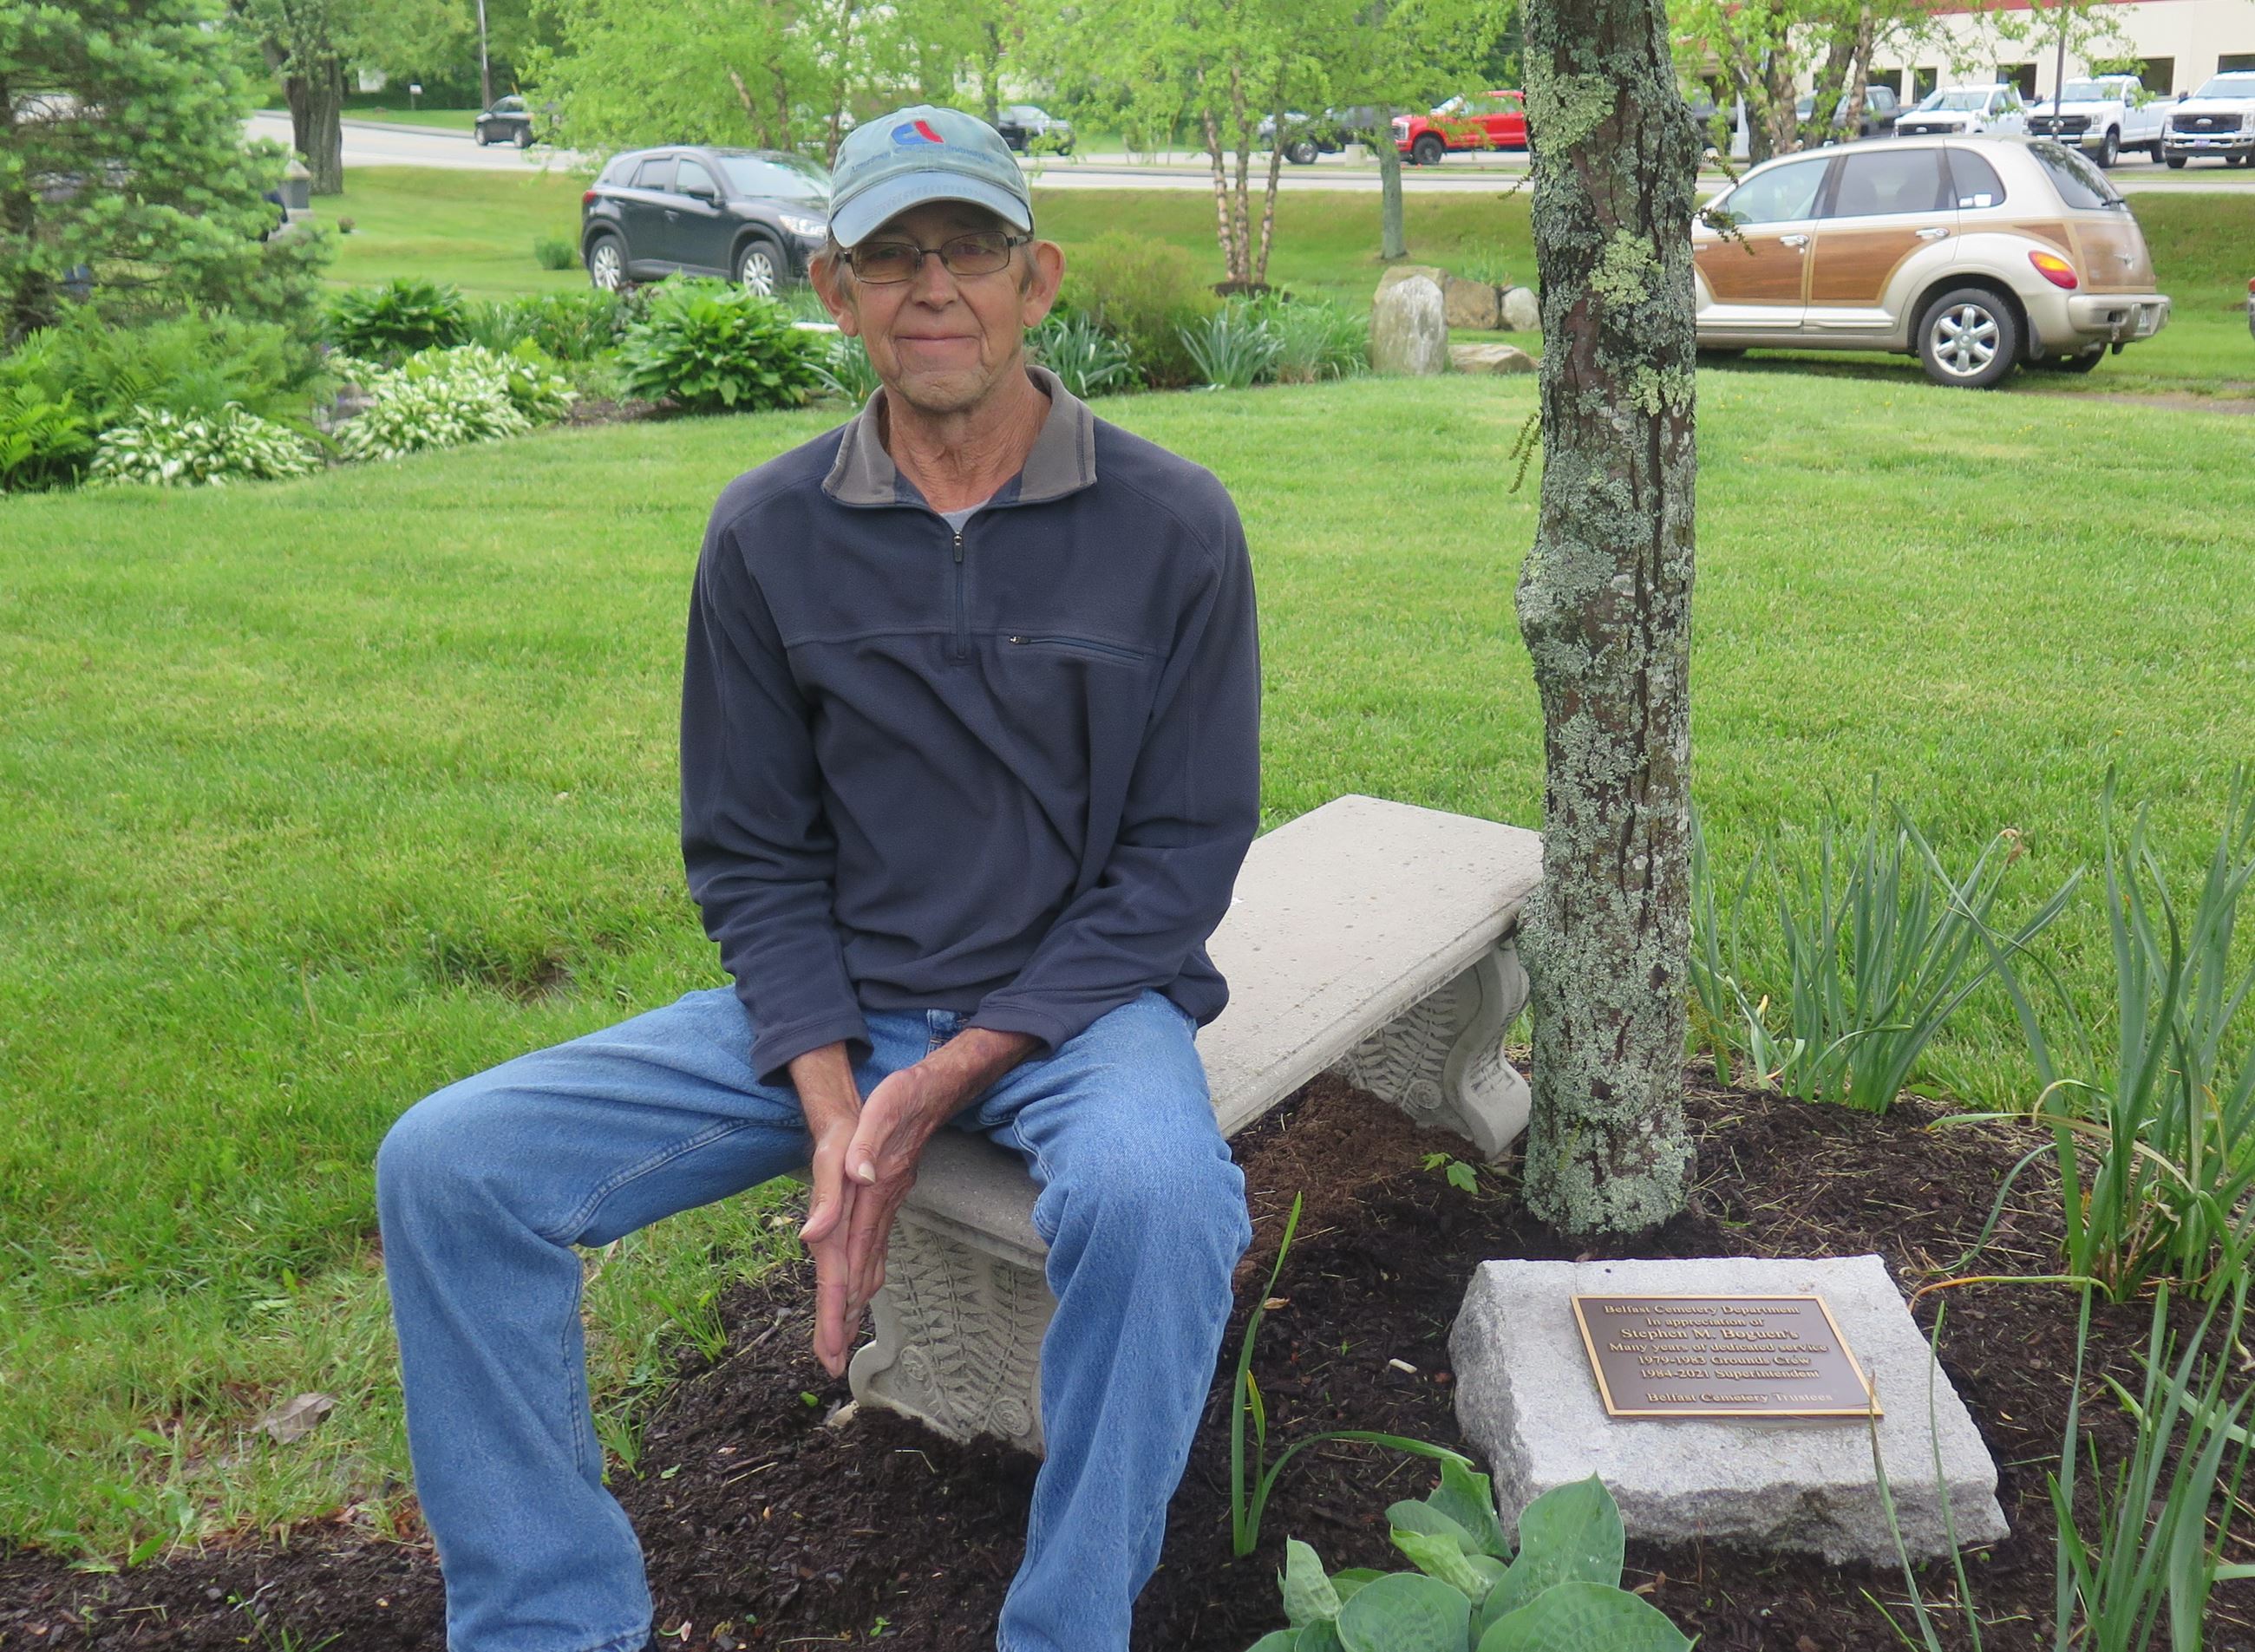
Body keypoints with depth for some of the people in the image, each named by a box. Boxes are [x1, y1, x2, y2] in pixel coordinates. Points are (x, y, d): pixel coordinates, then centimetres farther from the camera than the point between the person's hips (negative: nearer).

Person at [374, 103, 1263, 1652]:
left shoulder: (1171, 523, -5)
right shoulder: (769, 533, 2)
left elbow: (1184, 850, -5)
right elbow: (754, 856, 4)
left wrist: (955, 1076, -15)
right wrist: (831, 1105, -13)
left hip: (1080, 996, -2)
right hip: (836, 1005, 3)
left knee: (1156, 1193, -38)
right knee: (450, 1165, -13)